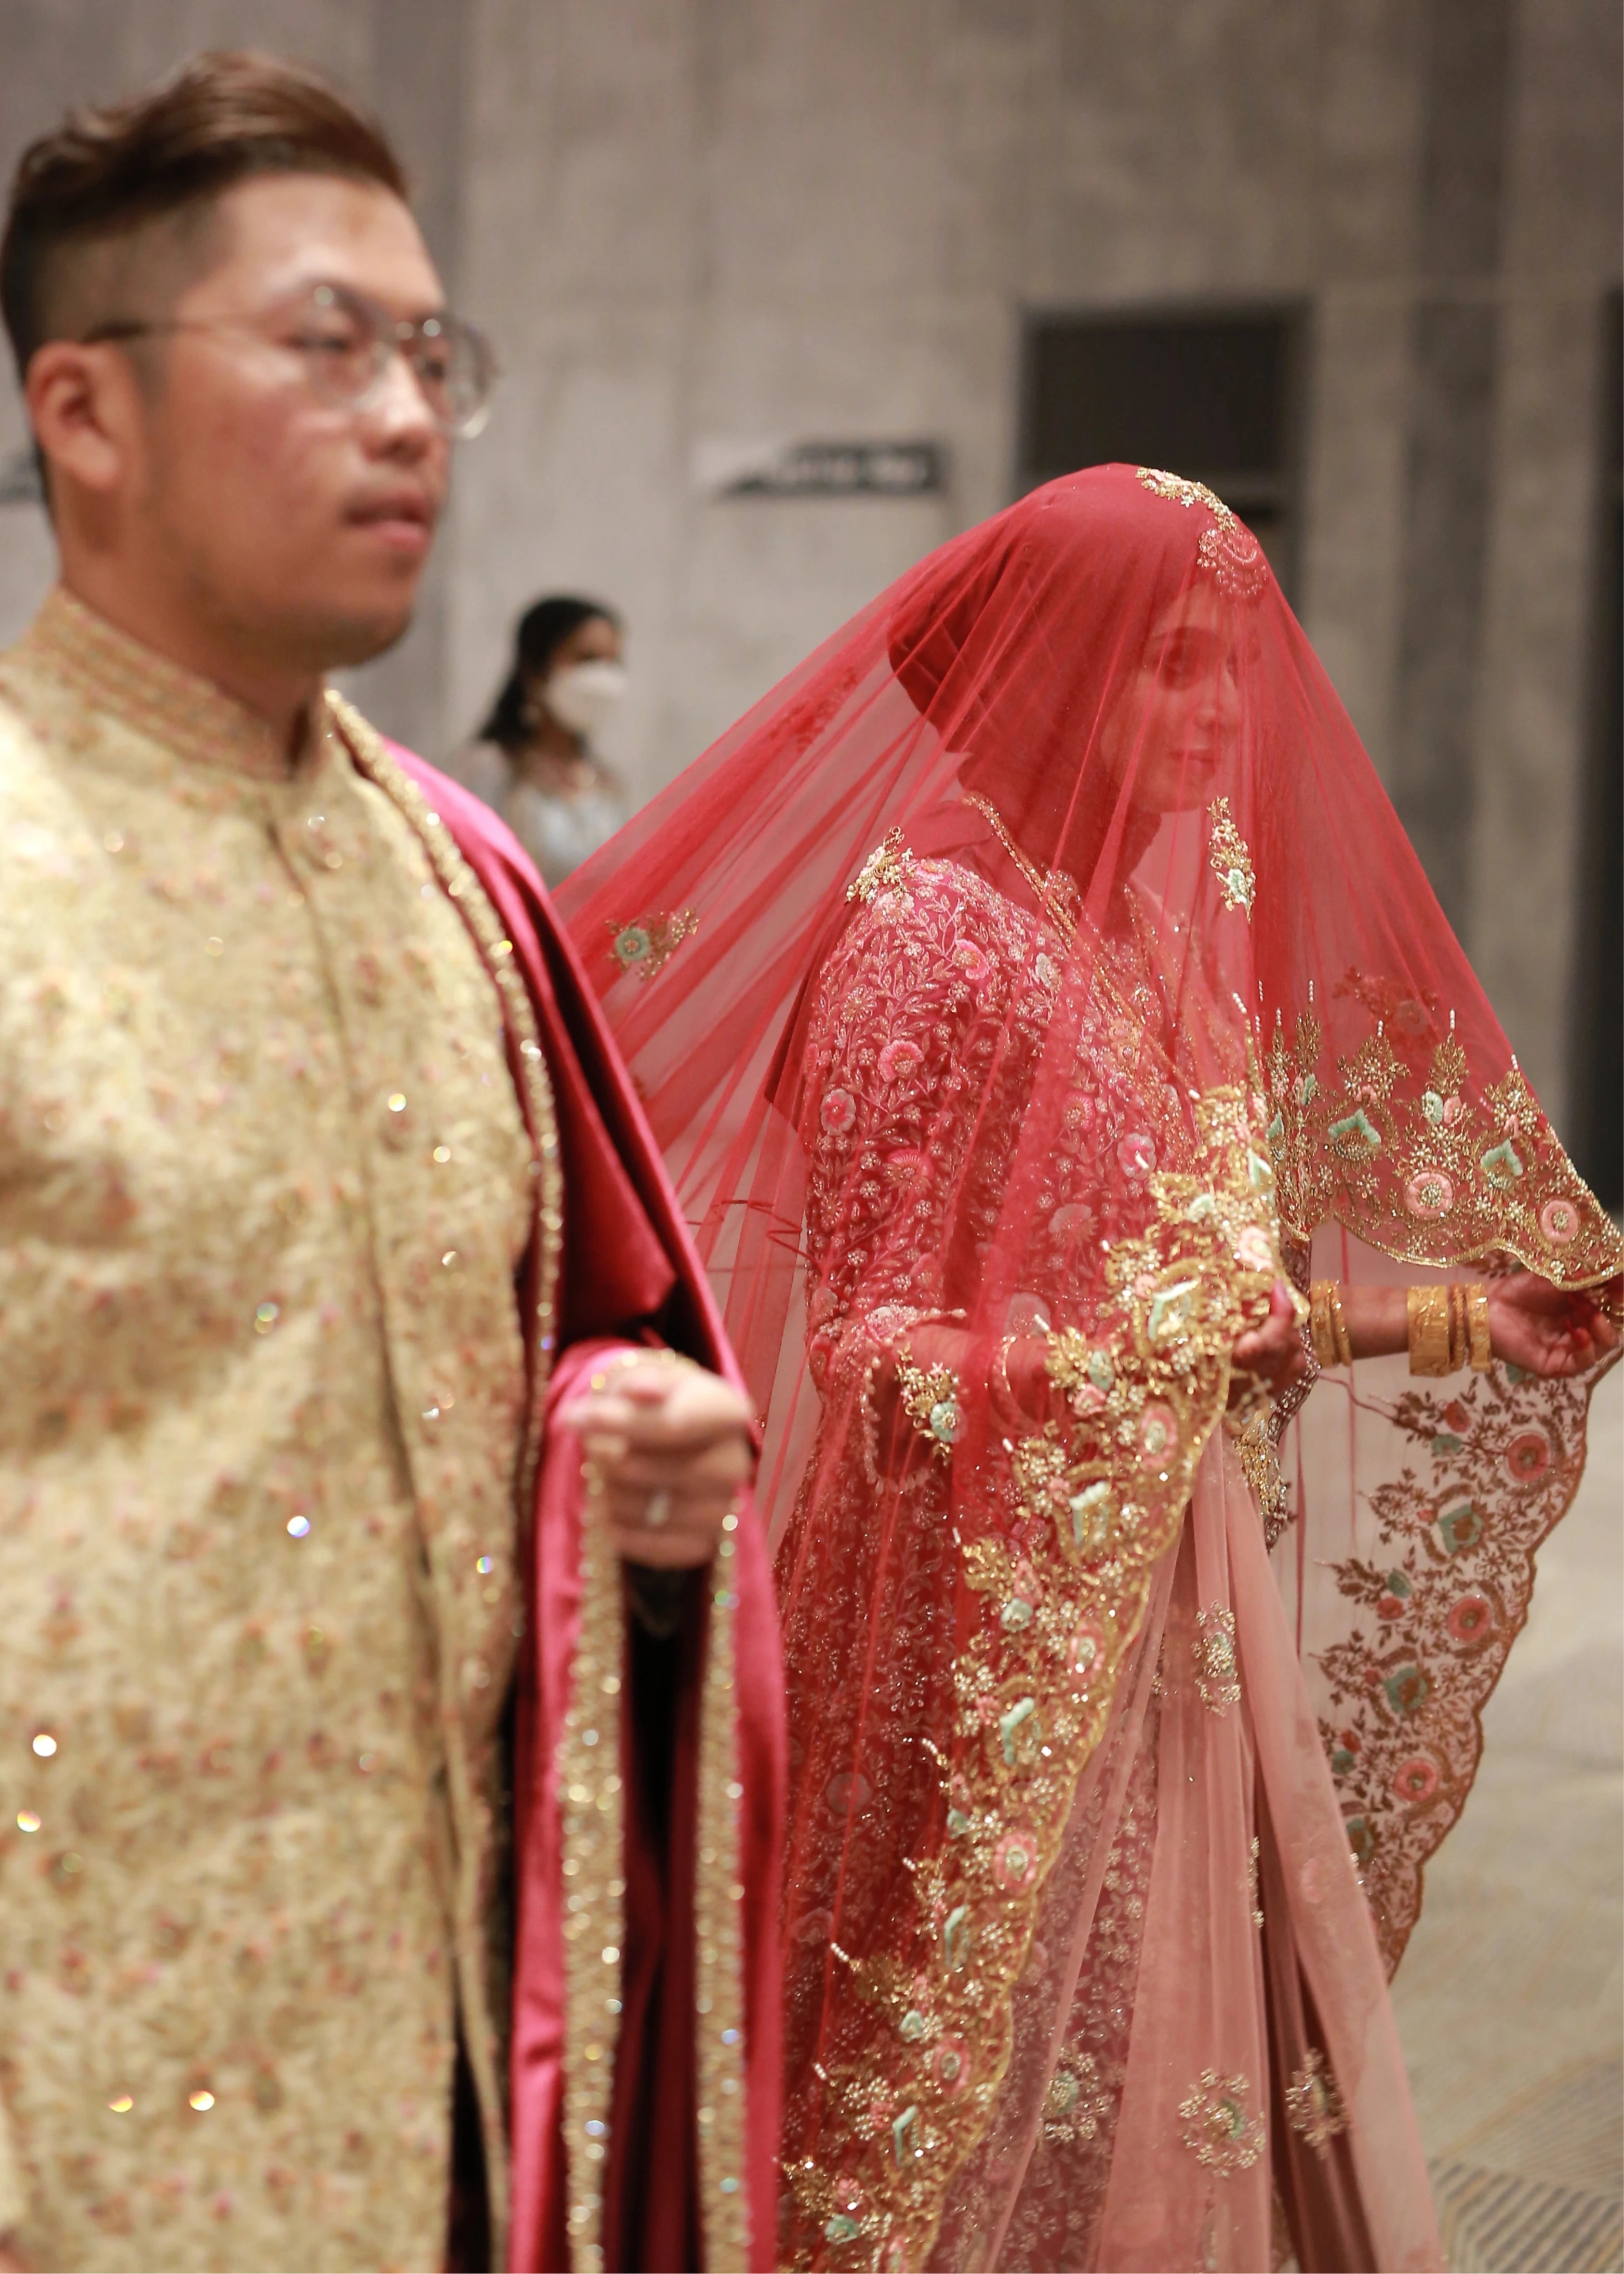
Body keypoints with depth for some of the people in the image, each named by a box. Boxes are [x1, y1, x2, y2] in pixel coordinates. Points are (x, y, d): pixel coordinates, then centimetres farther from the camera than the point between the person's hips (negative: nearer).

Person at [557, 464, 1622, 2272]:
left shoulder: (1177, 923, 9)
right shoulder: (925, 924, -13)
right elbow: (876, 1347, -16)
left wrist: (1451, 1317, 12)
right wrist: (1178, 1344, -24)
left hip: (1171, 1615, 7)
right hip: (989, 1629, -7)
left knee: (1195, 2082, 14)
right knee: (975, 2095, 4)